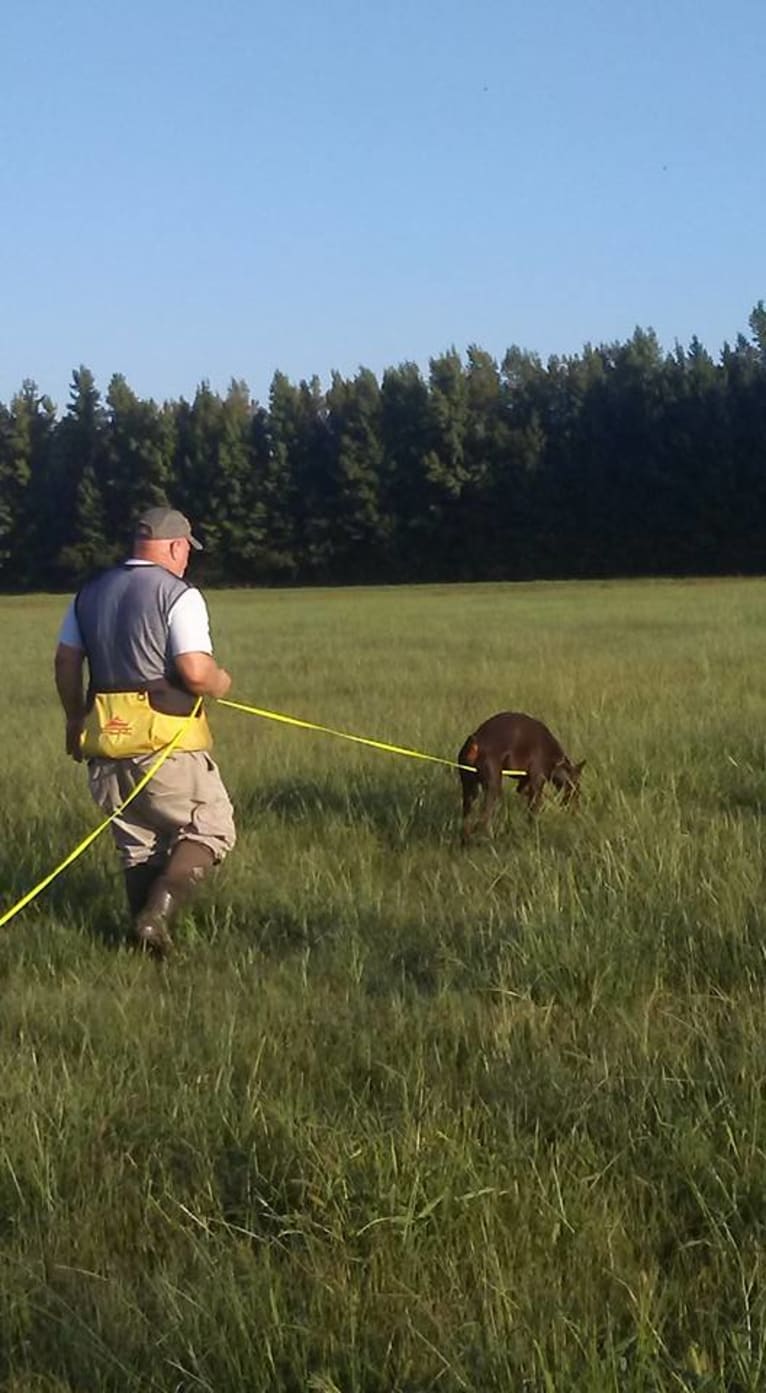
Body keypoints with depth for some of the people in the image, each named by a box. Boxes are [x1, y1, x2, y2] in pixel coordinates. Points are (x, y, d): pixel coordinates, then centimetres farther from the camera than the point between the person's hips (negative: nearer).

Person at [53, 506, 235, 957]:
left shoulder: (90, 593, 13)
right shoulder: (179, 595, -8)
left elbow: (66, 661, 15)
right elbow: (196, 672, -17)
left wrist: (75, 719, 27)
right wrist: (221, 683, 4)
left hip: (105, 736, 6)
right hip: (164, 739, -6)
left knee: (138, 844, 17)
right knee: (211, 827, 7)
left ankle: (149, 935, 14)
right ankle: (158, 913, -10)